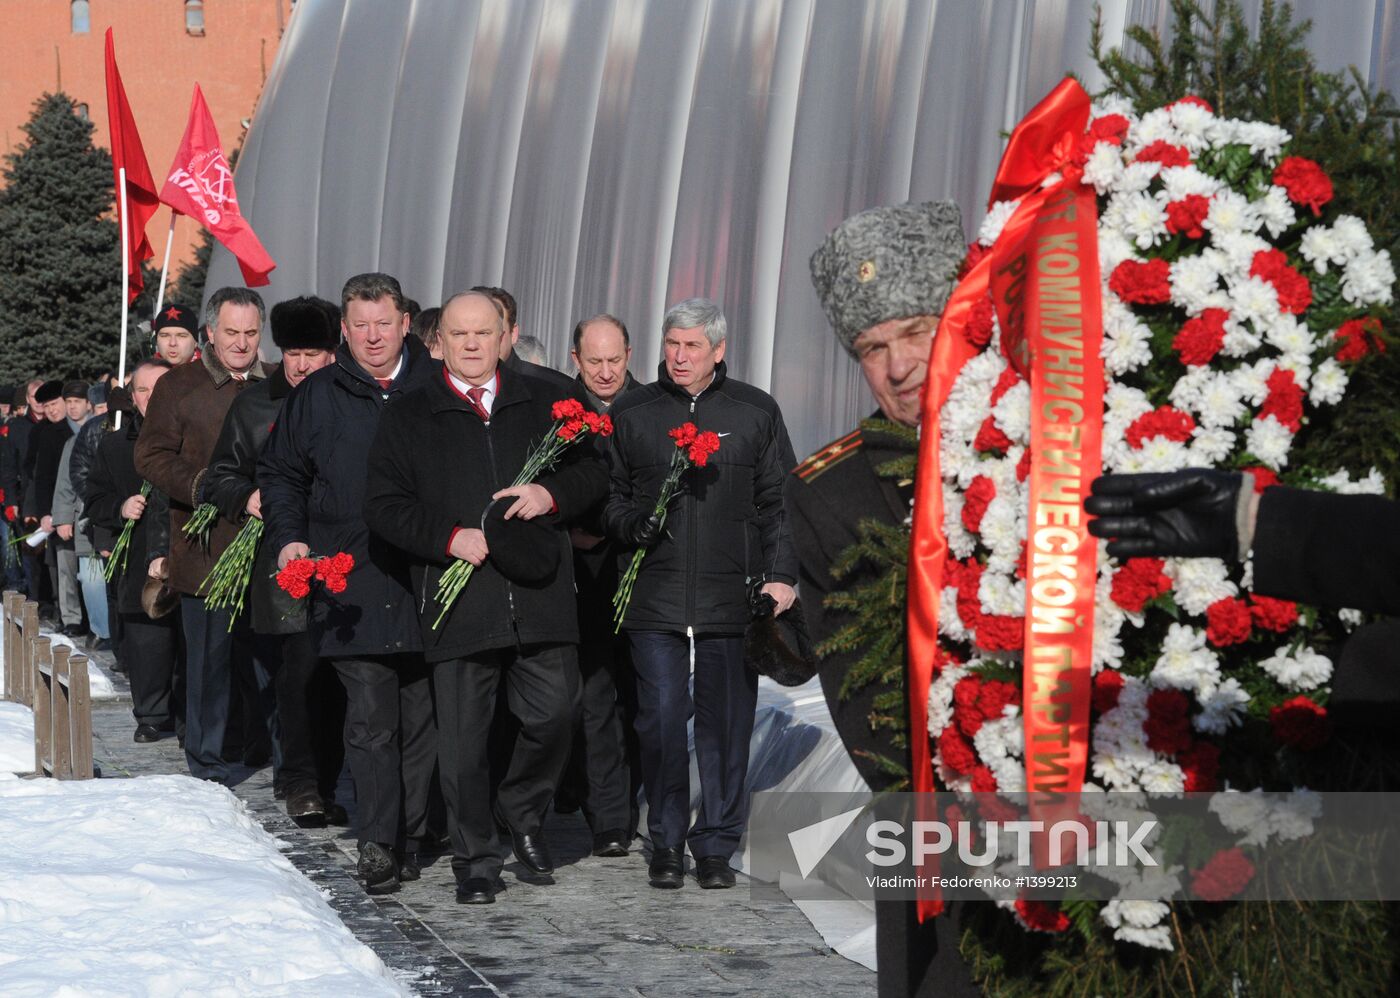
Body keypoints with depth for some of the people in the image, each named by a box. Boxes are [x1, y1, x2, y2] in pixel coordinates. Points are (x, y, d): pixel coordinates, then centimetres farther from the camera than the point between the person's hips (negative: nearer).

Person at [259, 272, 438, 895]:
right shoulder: (317, 397, 9)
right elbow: (279, 472, 19)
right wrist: (288, 537, 5)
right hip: (351, 583, -1)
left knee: (421, 715, 7)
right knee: (370, 716, -7)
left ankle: (411, 836, 18)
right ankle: (376, 842, -5)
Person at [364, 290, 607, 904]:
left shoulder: (544, 404, 13)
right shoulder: (411, 419, 9)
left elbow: (595, 471, 15)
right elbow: (384, 505, 3)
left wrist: (552, 494, -6)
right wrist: (449, 538, -10)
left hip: (539, 596, 1)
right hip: (459, 600, -1)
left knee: (552, 716, -2)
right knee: (464, 739, 2)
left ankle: (523, 815, 26)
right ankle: (475, 860, 14)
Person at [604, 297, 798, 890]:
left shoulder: (756, 413, 8)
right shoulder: (631, 414, 9)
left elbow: (777, 503, 8)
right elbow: (608, 497, 16)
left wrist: (780, 575, -1)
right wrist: (633, 523, -5)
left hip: (732, 597, 0)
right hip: (655, 597, 0)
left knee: (726, 724, 2)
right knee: (661, 720, 0)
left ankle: (716, 846, 13)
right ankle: (666, 844, 12)